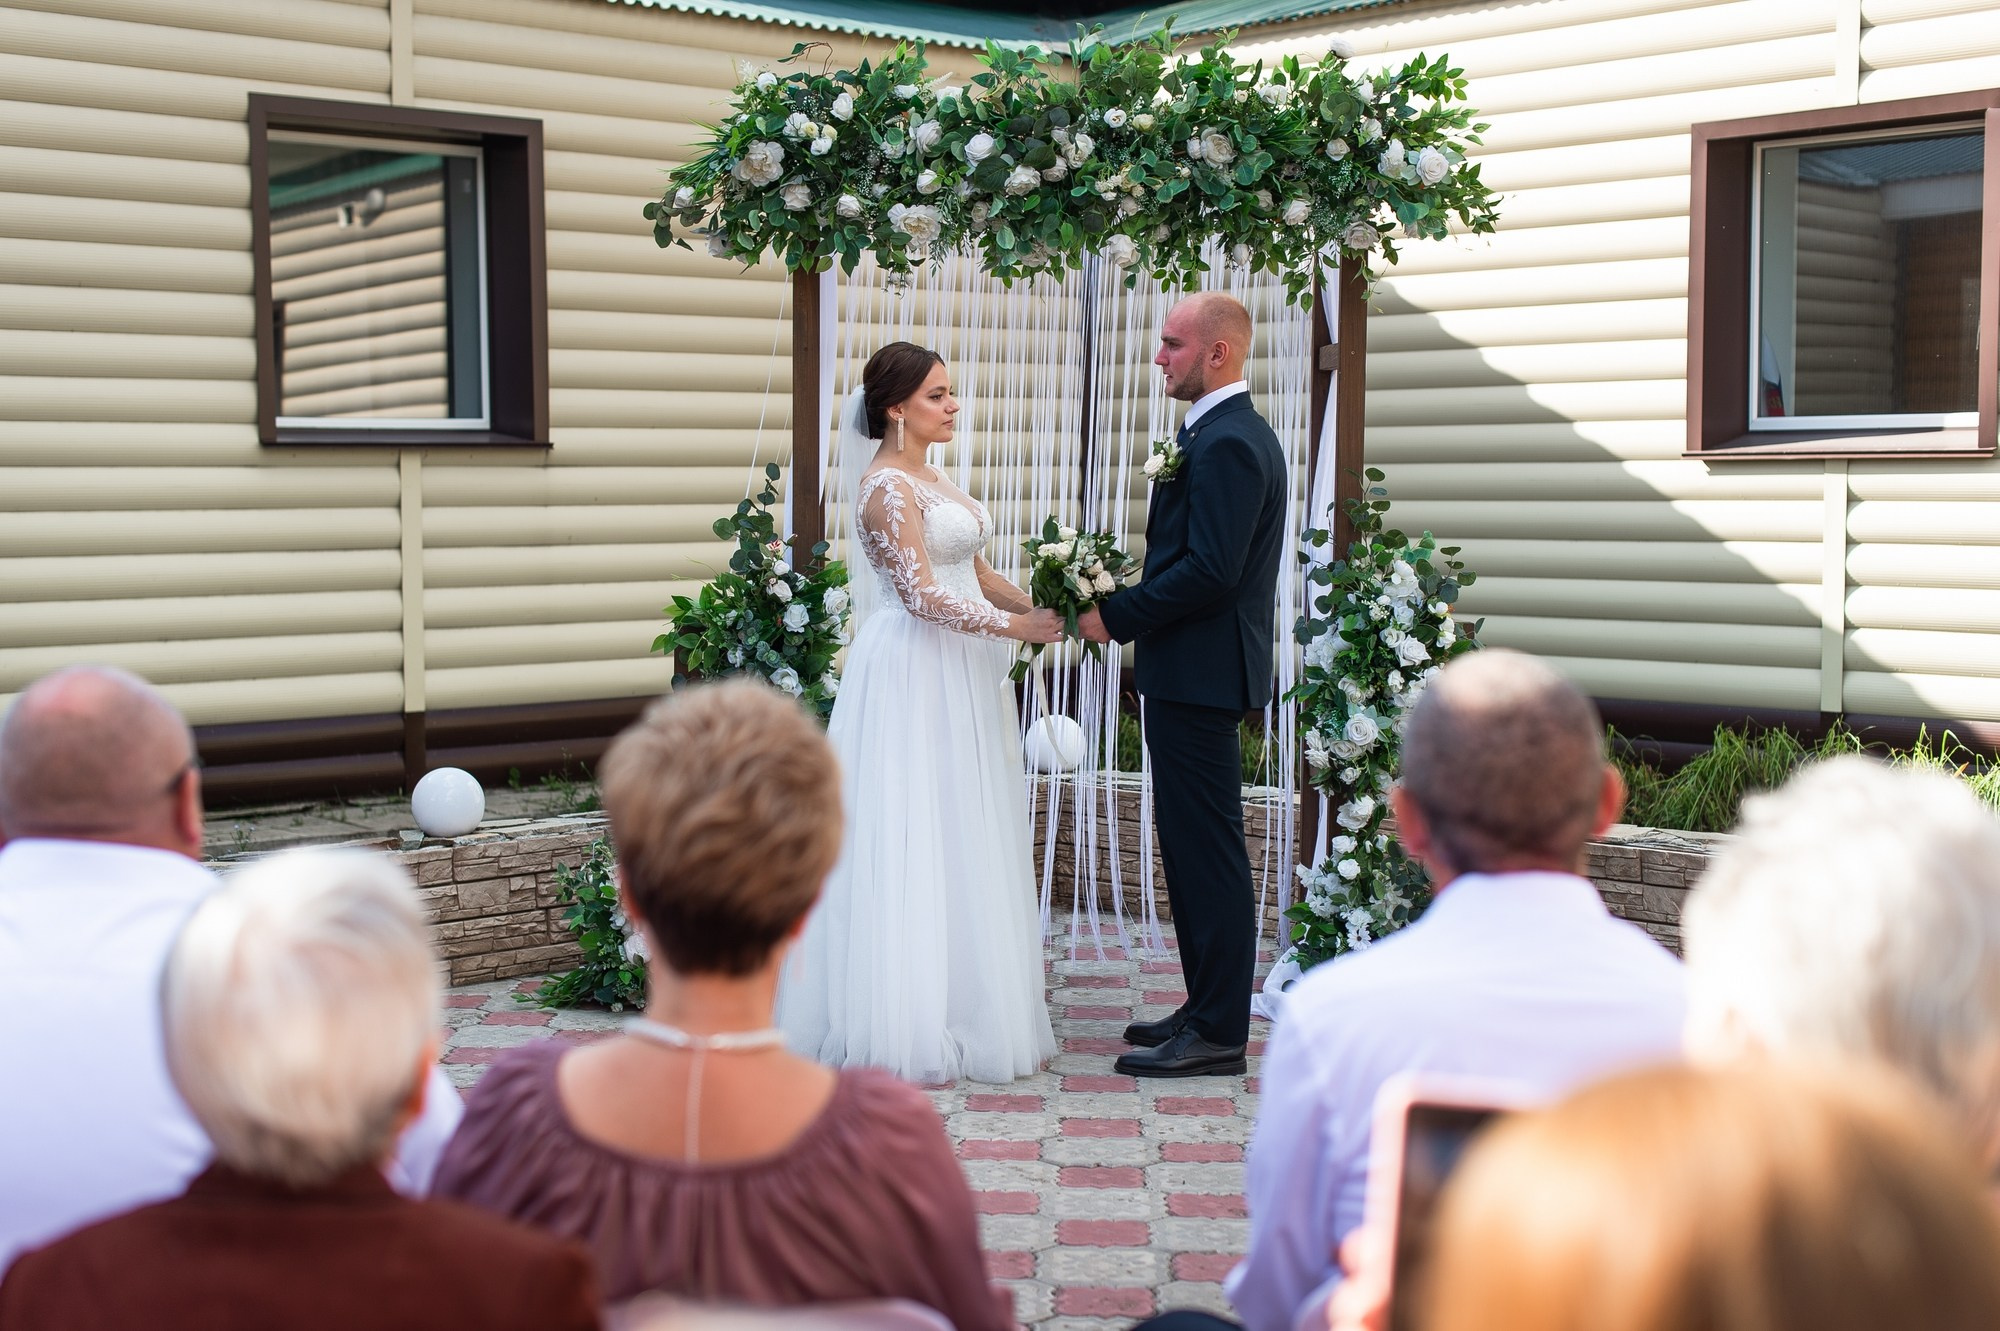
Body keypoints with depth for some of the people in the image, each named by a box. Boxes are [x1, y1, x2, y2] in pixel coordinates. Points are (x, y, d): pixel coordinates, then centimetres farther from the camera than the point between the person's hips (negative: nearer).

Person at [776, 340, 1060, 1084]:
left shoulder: (929, 478, 16)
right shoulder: (887, 486, -14)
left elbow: (974, 571, 15)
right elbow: (922, 594, -20)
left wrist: (1044, 610, 3)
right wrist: (1018, 627, -18)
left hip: (955, 681, 10)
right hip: (913, 679, -10)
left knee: (957, 840, 11)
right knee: (910, 842, -5)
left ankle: (961, 1013, 18)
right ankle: (899, 1031, 1)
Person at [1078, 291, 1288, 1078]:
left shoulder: (1226, 443, -17)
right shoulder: (1227, 433, 17)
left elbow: (1209, 570, -24)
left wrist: (1117, 617, -14)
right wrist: (1124, 605, 8)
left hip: (1200, 674, -11)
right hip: (1193, 671, 11)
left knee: (1207, 848, -5)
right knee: (1192, 844, 15)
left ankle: (1218, 1034, 2)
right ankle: (1209, 1009, 24)